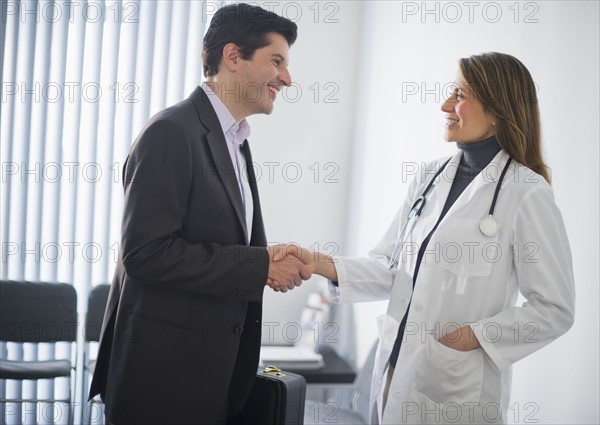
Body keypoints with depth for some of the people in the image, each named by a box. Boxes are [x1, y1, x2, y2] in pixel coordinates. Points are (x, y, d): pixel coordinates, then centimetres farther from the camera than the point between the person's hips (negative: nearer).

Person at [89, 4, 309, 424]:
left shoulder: (233, 141, 15)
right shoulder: (172, 132, -15)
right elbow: (146, 252, -22)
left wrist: (277, 263, -1)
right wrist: (260, 265, -19)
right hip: (165, 375, -9)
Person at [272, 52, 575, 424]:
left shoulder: (527, 194, -12)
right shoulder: (431, 177, 6)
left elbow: (554, 310, -9)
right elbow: (390, 268, 6)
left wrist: (475, 335, -13)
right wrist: (322, 264, -8)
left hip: (456, 389, -5)